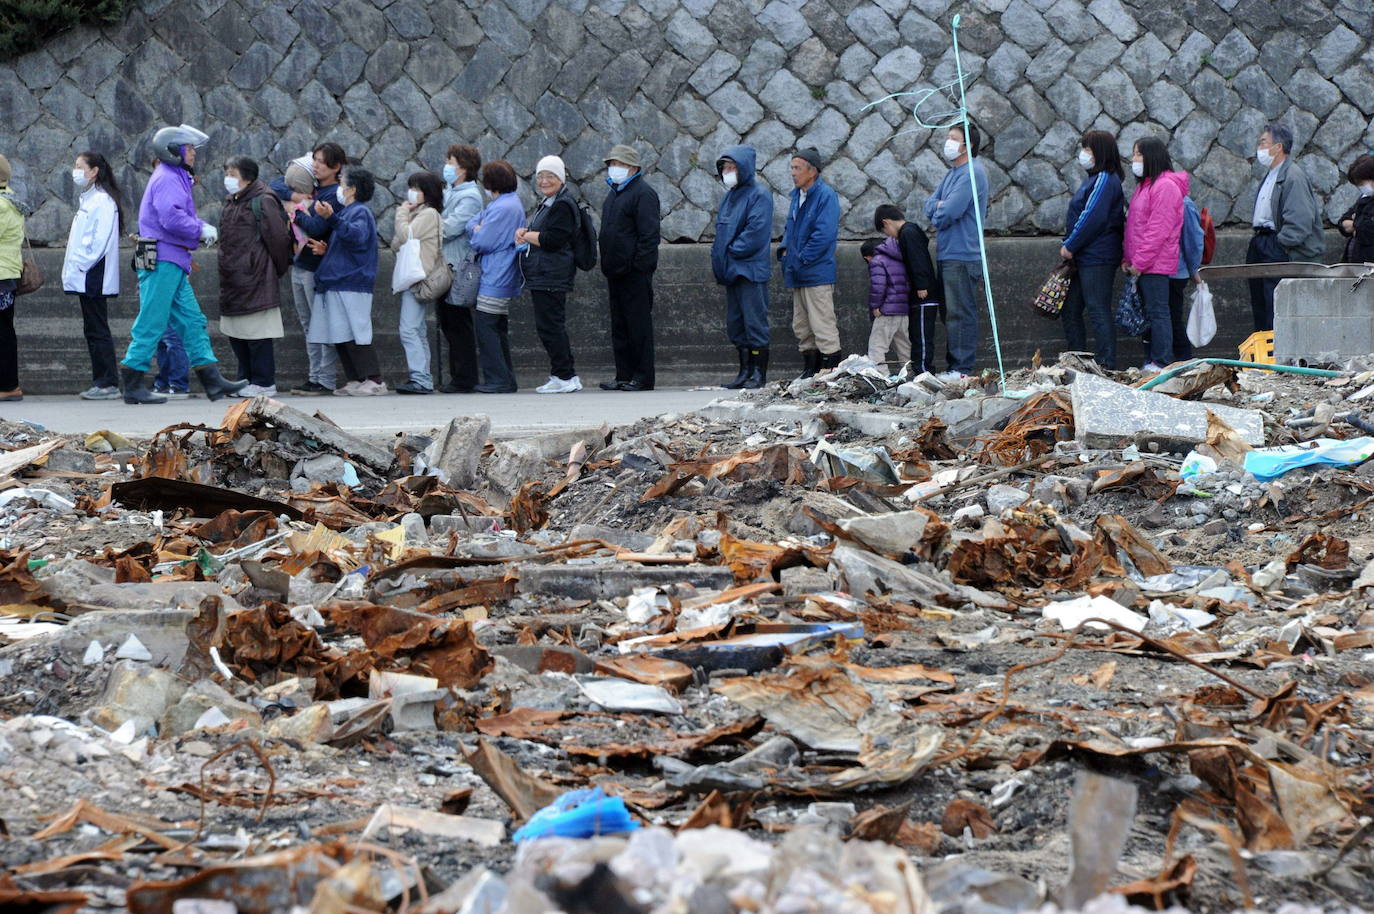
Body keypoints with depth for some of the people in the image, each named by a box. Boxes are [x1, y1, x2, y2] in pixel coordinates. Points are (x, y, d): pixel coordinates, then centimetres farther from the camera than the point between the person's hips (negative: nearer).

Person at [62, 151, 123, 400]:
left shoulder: (102, 201, -11)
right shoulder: (88, 199, 19)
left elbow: (100, 240, -19)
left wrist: (81, 265, -17)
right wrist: (74, 269, 14)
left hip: (94, 277, -10)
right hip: (86, 278, 10)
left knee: (97, 330, -9)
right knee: (92, 330, 9)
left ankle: (108, 383, -8)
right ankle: (101, 382, 12)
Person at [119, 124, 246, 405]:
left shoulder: (175, 178, 22)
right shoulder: (167, 179, -12)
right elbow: (171, 218, -24)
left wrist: (203, 227, 7)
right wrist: (202, 231, -11)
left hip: (173, 263, 11)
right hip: (162, 261, -11)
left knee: (192, 321, 9)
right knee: (152, 323, -8)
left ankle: (212, 380, 10)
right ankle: (132, 384, -5)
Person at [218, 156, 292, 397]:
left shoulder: (263, 202, -10)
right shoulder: (231, 203, 17)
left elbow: (277, 238, -9)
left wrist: (279, 269, -2)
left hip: (255, 279, -9)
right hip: (233, 281, 9)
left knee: (258, 334, -6)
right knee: (235, 332, 11)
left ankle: (264, 383, -1)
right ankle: (246, 379, 20)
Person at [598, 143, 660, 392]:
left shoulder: (643, 194, -10)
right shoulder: (614, 194, 20)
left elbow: (649, 235, -16)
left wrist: (639, 267, -21)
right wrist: (607, 264, 19)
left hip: (634, 272, -9)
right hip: (616, 272, 10)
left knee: (639, 325, -6)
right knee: (619, 327, 11)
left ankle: (643, 377, -4)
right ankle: (624, 375, 15)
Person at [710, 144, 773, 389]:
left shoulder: (759, 196, -7)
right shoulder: (729, 197, 18)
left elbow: (756, 232, -16)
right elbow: (721, 229, 23)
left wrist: (730, 251, -13)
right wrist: (718, 255, 6)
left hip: (751, 270, -9)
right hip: (731, 272, 9)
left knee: (755, 322, -7)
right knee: (735, 324, 9)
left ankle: (759, 373, -4)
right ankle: (745, 371, 15)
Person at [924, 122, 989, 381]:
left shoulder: (972, 173, -13)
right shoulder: (951, 173, 19)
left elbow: (949, 213, -19)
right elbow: (931, 204, 14)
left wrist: (937, 214, 1)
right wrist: (939, 207, -7)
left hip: (962, 255, -10)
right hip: (947, 253, 10)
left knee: (960, 313, -8)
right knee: (950, 313, 13)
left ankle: (962, 369, -7)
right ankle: (954, 365, 18)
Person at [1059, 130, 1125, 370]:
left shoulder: (1104, 180, -13)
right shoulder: (1094, 179, 18)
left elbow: (1092, 218, -20)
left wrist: (1070, 245, -13)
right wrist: (1070, 246, 12)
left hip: (1097, 259, -11)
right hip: (1082, 258, 11)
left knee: (1098, 312, -7)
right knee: (1070, 310, 14)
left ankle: (1106, 366, -4)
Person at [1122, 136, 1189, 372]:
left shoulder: (1165, 187, -13)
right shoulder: (1144, 186, 19)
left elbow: (1158, 230, -18)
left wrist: (1139, 262, -18)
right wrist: (1127, 258, 11)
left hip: (1156, 263, -10)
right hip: (1141, 264, 10)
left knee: (1157, 312, -8)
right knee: (1148, 312, 11)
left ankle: (1161, 362, -6)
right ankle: (1151, 361, 15)